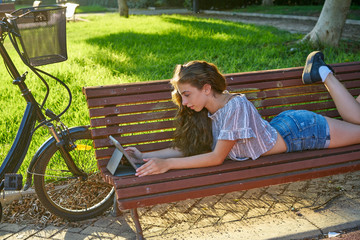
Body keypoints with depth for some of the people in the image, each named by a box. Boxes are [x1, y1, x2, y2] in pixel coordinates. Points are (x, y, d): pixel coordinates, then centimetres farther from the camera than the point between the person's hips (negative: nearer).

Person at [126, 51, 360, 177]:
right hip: (281, 126, 6)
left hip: (298, 131, -6)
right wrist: (144, 156, -16)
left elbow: (217, 157, -33)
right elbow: (187, 148, -7)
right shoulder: (206, 112, -12)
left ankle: (324, 74, 24)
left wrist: (167, 164, -36)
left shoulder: (235, 106, -36)